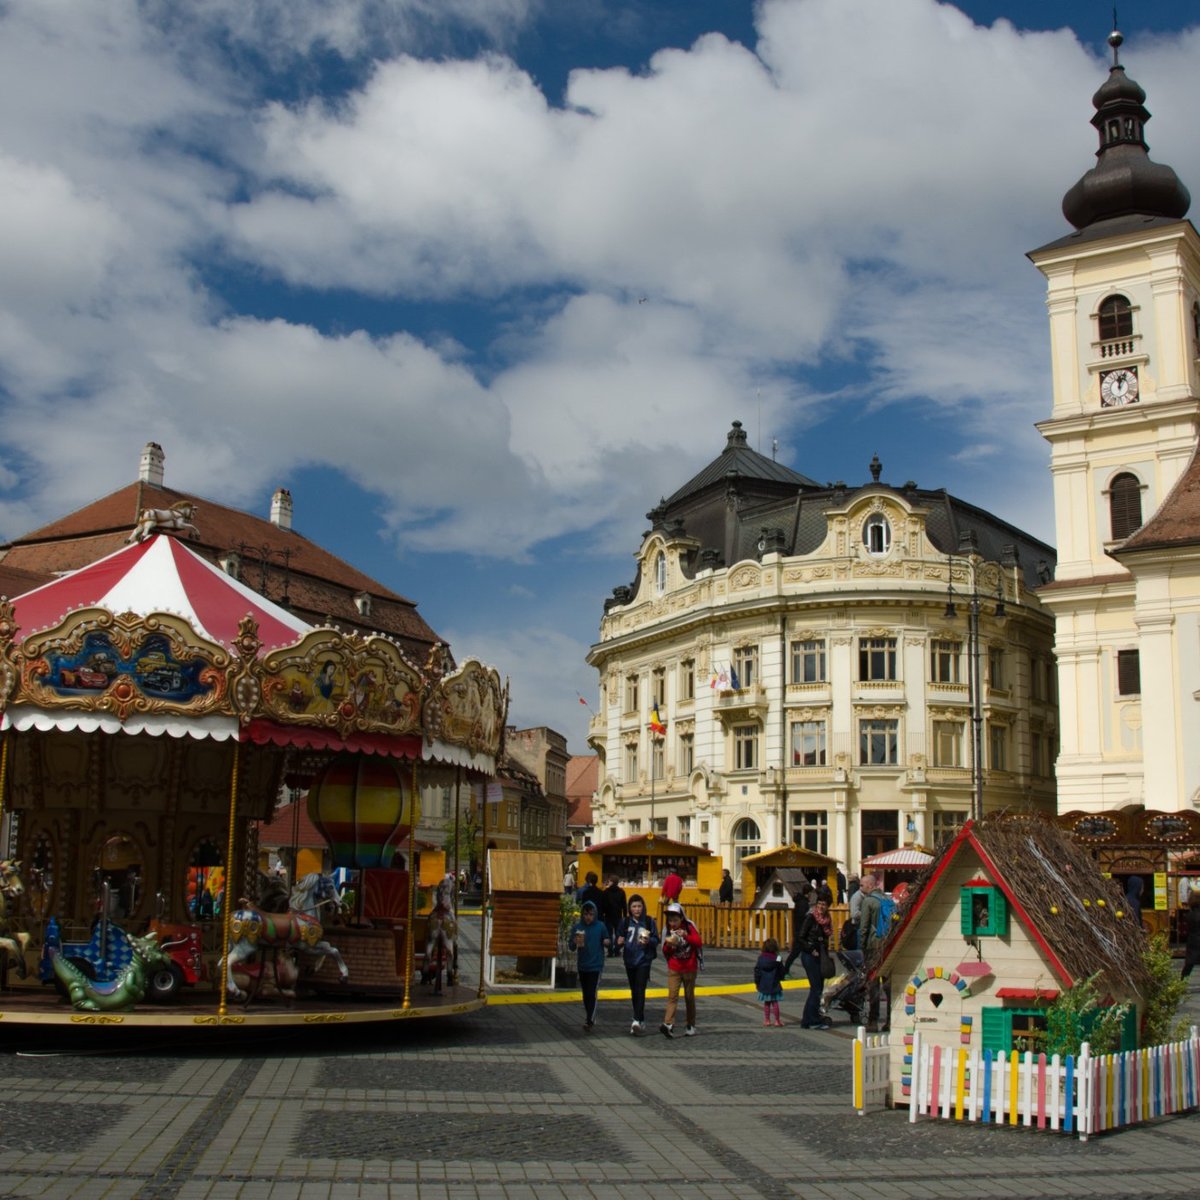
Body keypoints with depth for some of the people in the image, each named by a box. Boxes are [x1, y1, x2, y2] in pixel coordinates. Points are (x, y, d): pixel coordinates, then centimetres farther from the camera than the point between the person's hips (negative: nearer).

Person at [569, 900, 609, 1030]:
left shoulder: (600, 926, -6)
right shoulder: (577, 927, -3)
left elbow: (606, 942, 5)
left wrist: (606, 942, -18)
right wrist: (576, 943, -22)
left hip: (596, 965, -3)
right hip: (582, 965, 3)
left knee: (592, 993, -8)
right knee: (585, 994, 14)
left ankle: (590, 1021, -6)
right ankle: (589, 1018, 28)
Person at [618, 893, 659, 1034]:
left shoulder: (649, 921, -3)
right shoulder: (626, 922, 4)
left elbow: (656, 940, -1)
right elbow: (620, 940, 9)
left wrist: (648, 941, -22)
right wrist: (620, 942, -14)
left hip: (644, 960, -4)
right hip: (630, 960, 4)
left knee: (640, 990, -14)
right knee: (634, 991, 11)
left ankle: (637, 1020, -21)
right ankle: (641, 1021, 23)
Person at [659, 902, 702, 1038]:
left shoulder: (689, 928, -5)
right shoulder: (668, 931, 2)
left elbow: (699, 943, -18)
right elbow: (665, 952, 5)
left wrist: (685, 935, -30)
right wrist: (669, 944, -16)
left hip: (690, 969, -1)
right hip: (674, 969, 1)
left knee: (689, 997, 10)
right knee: (672, 995, -13)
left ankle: (691, 1026, 22)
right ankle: (668, 1025, -24)